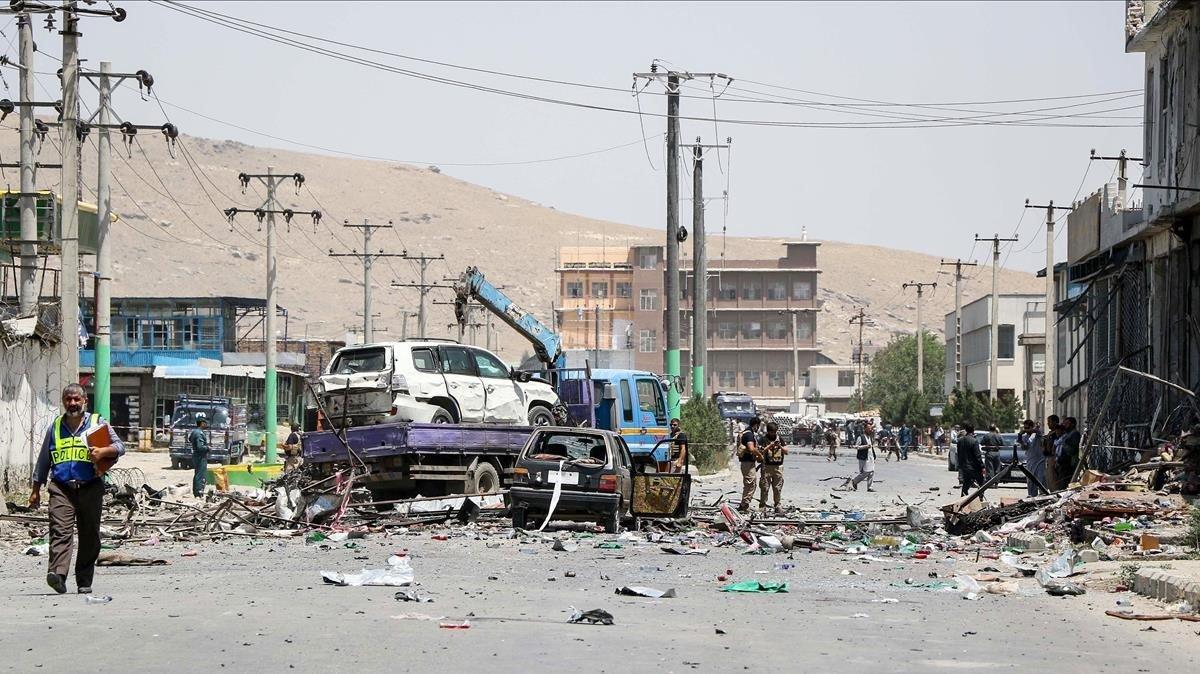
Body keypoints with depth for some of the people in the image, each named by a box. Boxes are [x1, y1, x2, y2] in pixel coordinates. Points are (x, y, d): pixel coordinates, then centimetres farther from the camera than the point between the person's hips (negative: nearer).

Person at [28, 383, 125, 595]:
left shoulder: (97, 423, 10)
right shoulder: (55, 427, 17)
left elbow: (120, 446, 5)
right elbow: (43, 460, 22)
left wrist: (103, 451, -16)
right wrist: (35, 490, 21)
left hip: (90, 488, 0)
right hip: (61, 488, 0)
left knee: (89, 536, 3)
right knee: (60, 531, -17)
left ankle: (84, 581, 11)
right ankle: (58, 574, -30)